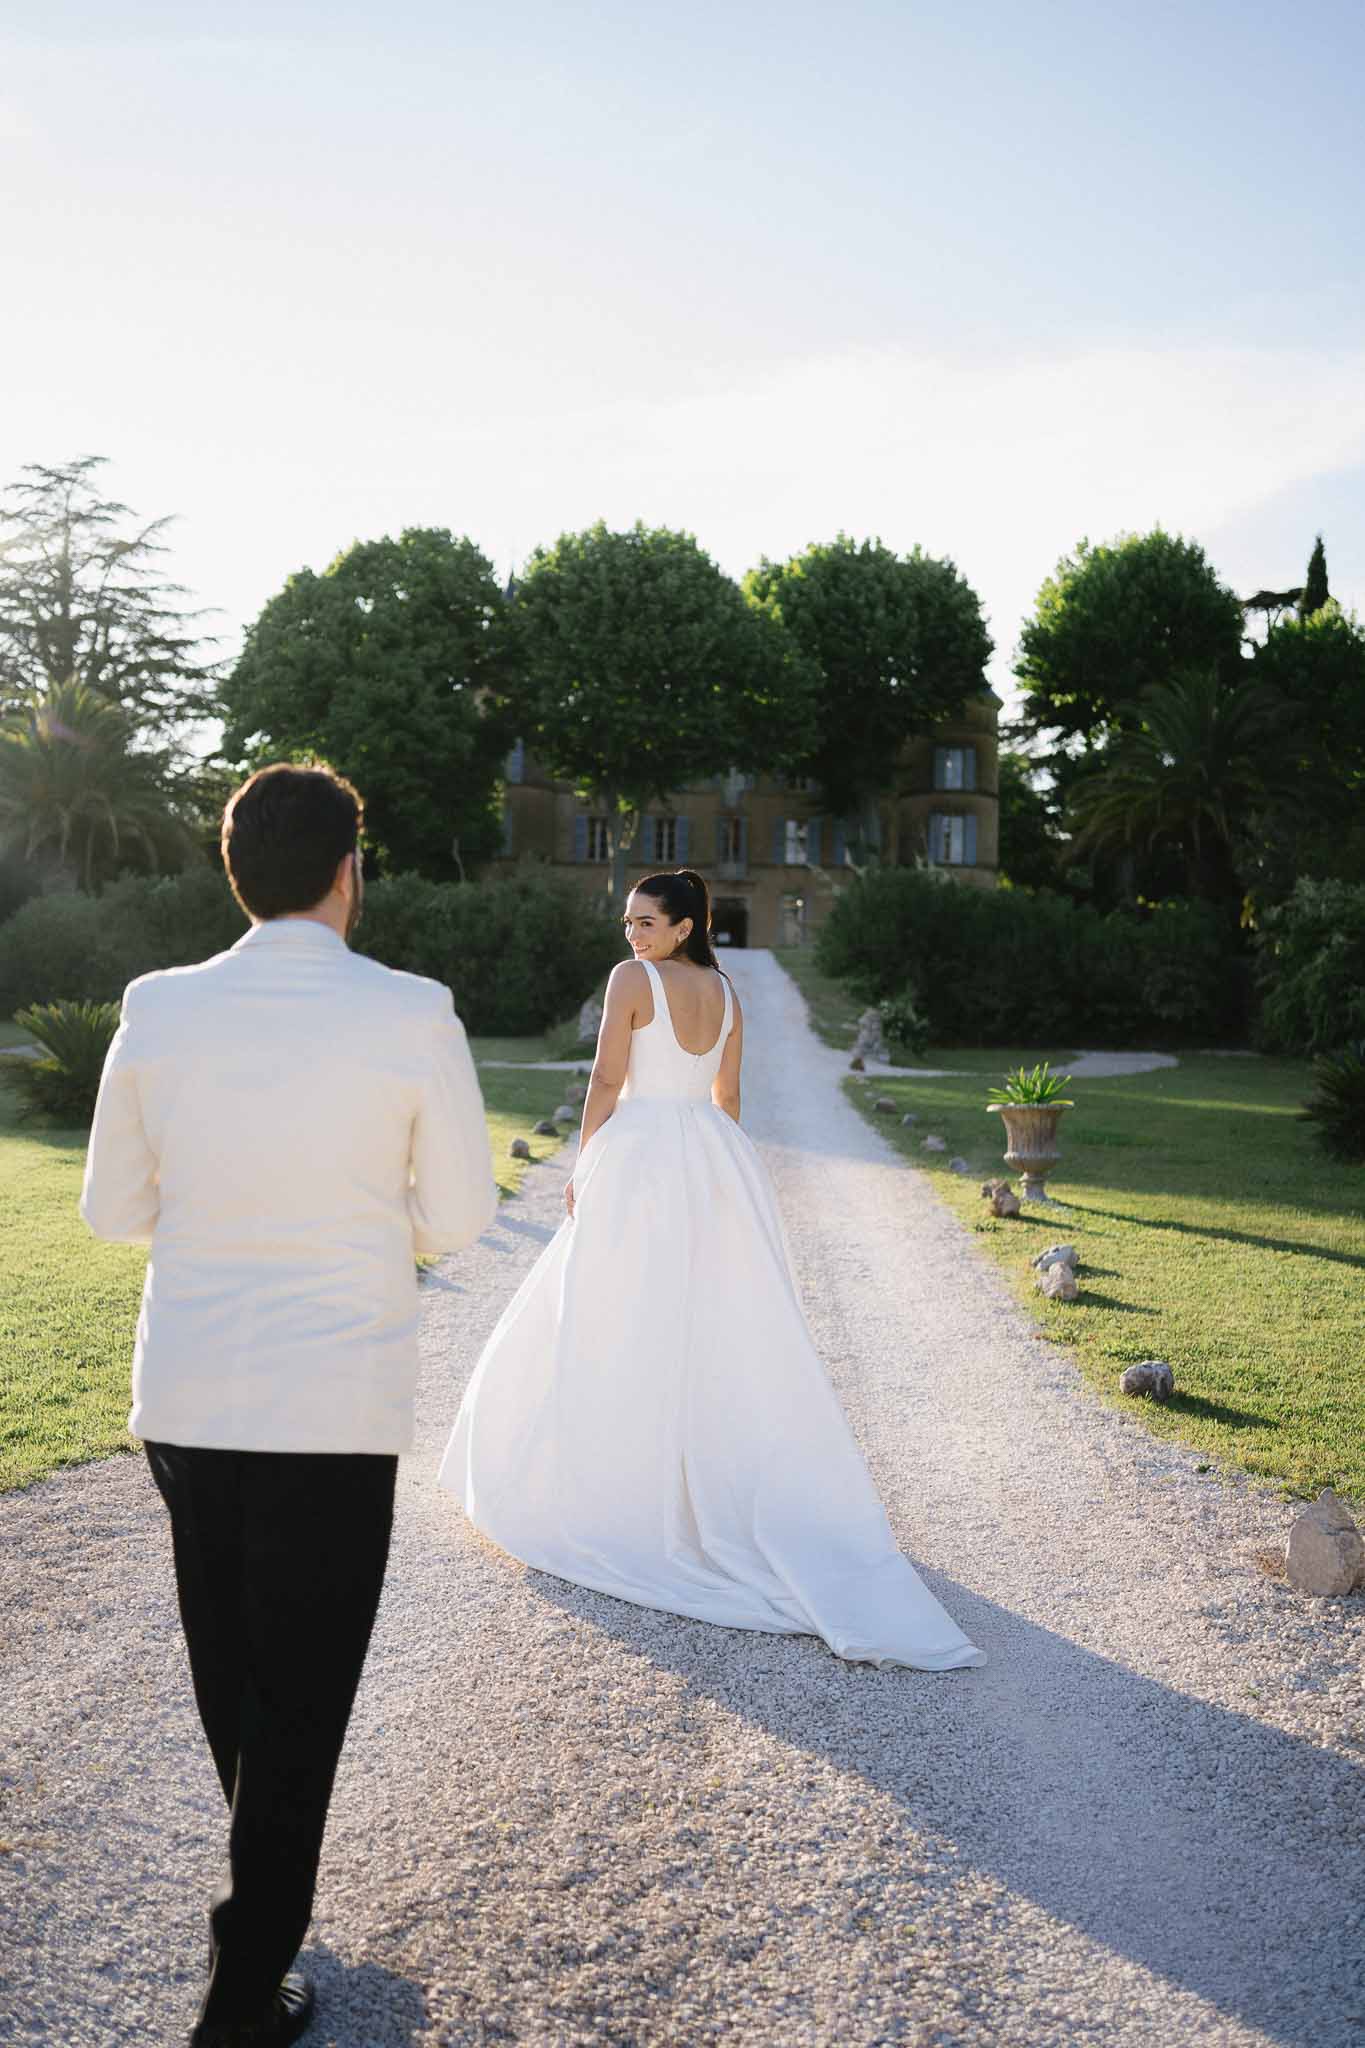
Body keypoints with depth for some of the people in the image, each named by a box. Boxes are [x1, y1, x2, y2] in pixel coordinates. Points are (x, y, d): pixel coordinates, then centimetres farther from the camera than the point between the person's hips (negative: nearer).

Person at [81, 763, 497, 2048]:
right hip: (336, 1409, -4)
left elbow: (112, 1209, 4)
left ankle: (267, 1878, 50)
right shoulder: (413, 1017, -13)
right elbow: (458, 1218, -7)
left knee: (228, 1673, 25)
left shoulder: (158, 1011, -5)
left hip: (183, 1399, 4)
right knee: (302, 1697, 13)